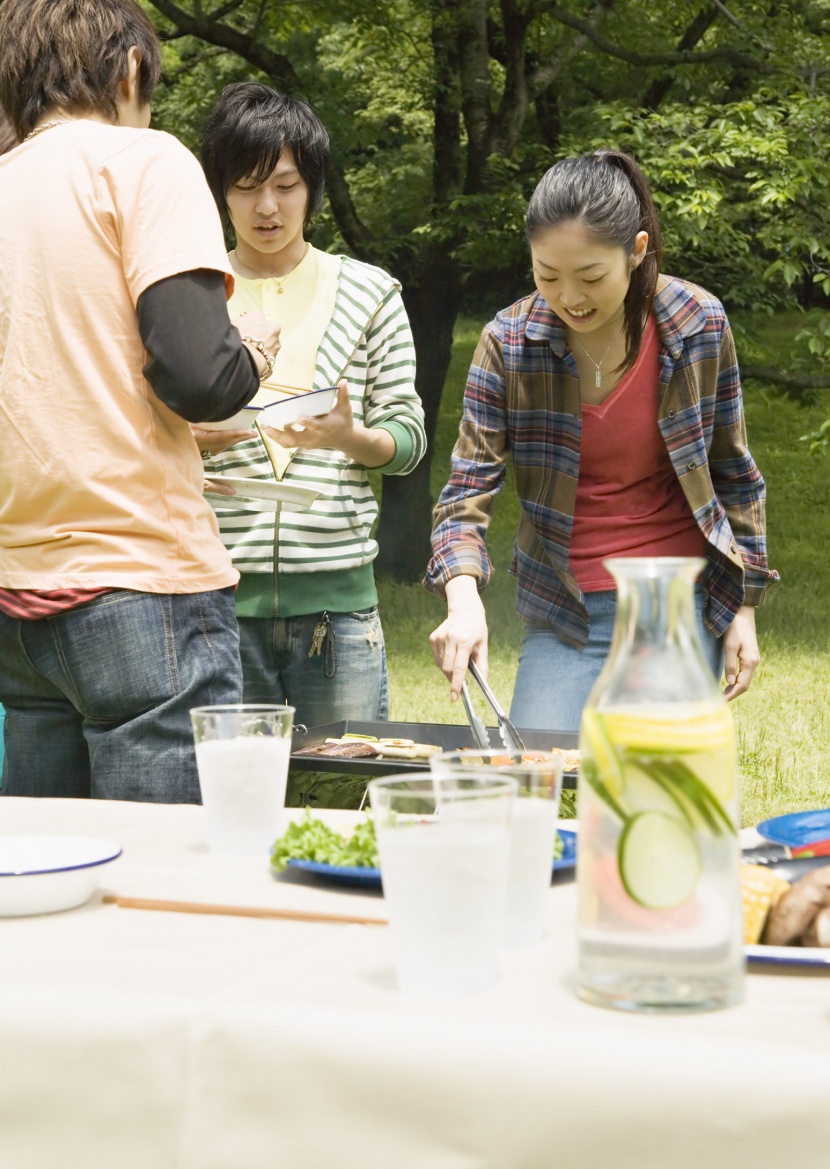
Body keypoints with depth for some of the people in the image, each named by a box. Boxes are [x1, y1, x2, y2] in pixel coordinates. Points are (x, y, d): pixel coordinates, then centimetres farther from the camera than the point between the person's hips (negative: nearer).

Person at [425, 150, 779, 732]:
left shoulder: (700, 324, -6)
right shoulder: (509, 342, -6)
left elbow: (733, 475, 5)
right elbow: (468, 488, -8)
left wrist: (744, 608, 4)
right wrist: (463, 597, -25)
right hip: (565, 618, 1)